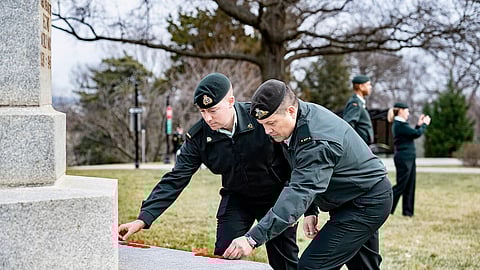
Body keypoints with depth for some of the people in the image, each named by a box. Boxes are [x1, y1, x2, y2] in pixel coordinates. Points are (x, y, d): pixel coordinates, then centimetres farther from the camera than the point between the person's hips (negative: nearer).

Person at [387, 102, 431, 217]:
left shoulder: (399, 124, 15)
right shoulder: (400, 125, -15)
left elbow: (413, 134, 20)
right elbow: (416, 134, -14)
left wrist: (419, 124, 13)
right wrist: (424, 124, 1)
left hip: (408, 158, 10)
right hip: (404, 159, -10)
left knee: (409, 186, 11)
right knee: (401, 186, -6)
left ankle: (407, 211, 15)